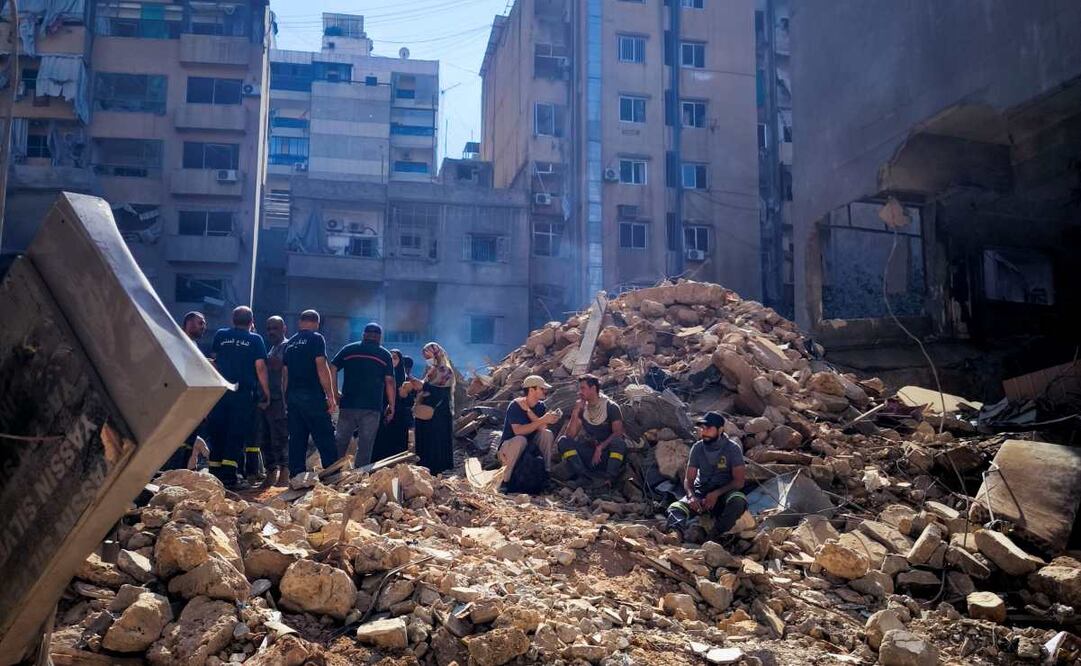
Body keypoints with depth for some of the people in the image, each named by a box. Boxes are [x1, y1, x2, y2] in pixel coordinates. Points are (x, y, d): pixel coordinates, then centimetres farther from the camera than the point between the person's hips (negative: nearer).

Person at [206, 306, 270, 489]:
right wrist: (266, 393, 1)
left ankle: (215, 474, 10)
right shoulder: (255, 339, 1)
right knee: (237, 435, -2)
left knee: (217, 434, 10)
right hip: (244, 393, -2)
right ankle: (230, 477, -9)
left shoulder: (220, 335, 9)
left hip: (220, 392, 2)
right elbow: (260, 367, -4)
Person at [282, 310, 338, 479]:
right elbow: (321, 368, -12)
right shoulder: (316, 339, -3)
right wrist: (331, 396, -11)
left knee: (296, 441, 7)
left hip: (292, 397, 6)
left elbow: (285, 375, 17)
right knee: (325, 440, -5)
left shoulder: (289, 343, 16)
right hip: (313, 396, -6)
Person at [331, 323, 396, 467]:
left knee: (341, 442, 10)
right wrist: (391, 405, 5)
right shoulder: (384, 354, 6)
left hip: (348, 404, 2)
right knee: (365, 446, 2)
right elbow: (390, 381, 0)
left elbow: (332, 369, 1)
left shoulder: (348, 349, 9)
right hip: (372, 407, -2)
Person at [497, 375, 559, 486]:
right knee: (520, 440, -37)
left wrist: (528, 410, -22)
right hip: (508, 446, -5)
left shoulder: (541, 406, 0)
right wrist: (542, 420, -34)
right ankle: (506, 480, -28)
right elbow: (518, 431, -30)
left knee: (547, 434, -18)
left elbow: (542, 428, -16)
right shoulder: (515, 406, -17)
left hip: (530, 446, 5)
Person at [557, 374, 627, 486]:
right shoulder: (582, 408, 7)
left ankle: (609, 479, -29)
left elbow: (618, 433, -15)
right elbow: (570, 435, -1)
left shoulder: (611, 407, -4)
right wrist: (576, 412, -10)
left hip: (607, 453, -4)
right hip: (589, 454, 4)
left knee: (618, 442, -35)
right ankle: (583, 476, -27)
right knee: (563, 441, -17)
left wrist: (600, 447, -25)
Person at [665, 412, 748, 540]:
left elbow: (739, 481, -10)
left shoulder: (732, 448, -6)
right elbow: (688, 479, 4)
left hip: (725, 492, -2)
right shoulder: (697, 448, 3)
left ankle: (715, 535, -40)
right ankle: (675, 534, -58)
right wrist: (691, 496, -19)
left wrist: (716, 494, -24)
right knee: (676, 507, -27)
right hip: (701, 492, 3)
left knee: (738, 500, -38)